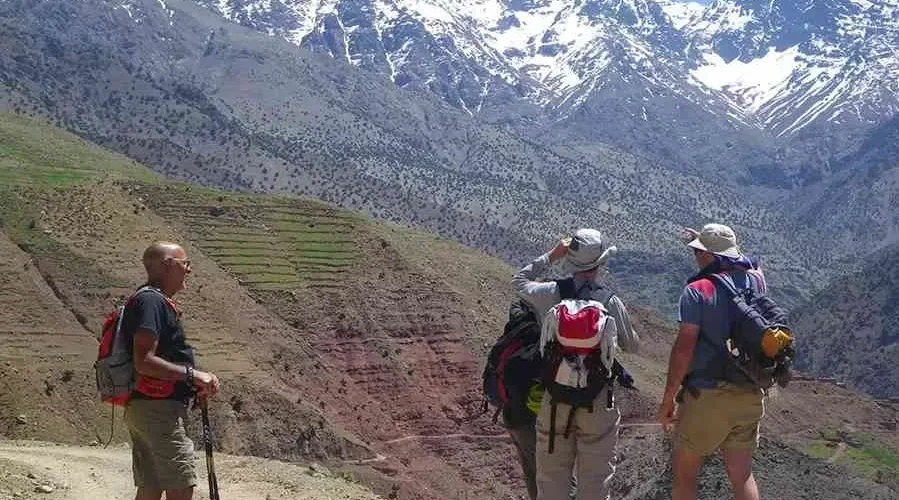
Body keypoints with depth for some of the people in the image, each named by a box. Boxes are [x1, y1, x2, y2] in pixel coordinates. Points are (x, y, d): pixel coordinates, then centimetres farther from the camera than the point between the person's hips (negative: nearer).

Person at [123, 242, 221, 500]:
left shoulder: (154, 300, 19)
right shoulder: (150, 301, -13)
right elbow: (143, 362, -23)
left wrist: (198, 383, 14)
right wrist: (192, 374, -20)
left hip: (141, 408, 10)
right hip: (158, 409, -10)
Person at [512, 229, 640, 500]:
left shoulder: (548, 295, -7)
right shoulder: (611, 302, -11)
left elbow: (519, 281, 16)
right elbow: (632, 345, 4)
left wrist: (551, 256, 19)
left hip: (554, 399, 2)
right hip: (597, 404, -2)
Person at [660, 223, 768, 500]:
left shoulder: (698, 290, -13)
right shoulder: (756, 282, 2)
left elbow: (684, 347, -17)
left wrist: (668, 399, -11)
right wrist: (713, 243, 30)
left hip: (707, 395, -5)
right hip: (750, 396, 5)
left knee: (684, 472, 10)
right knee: (742, 474, 14)